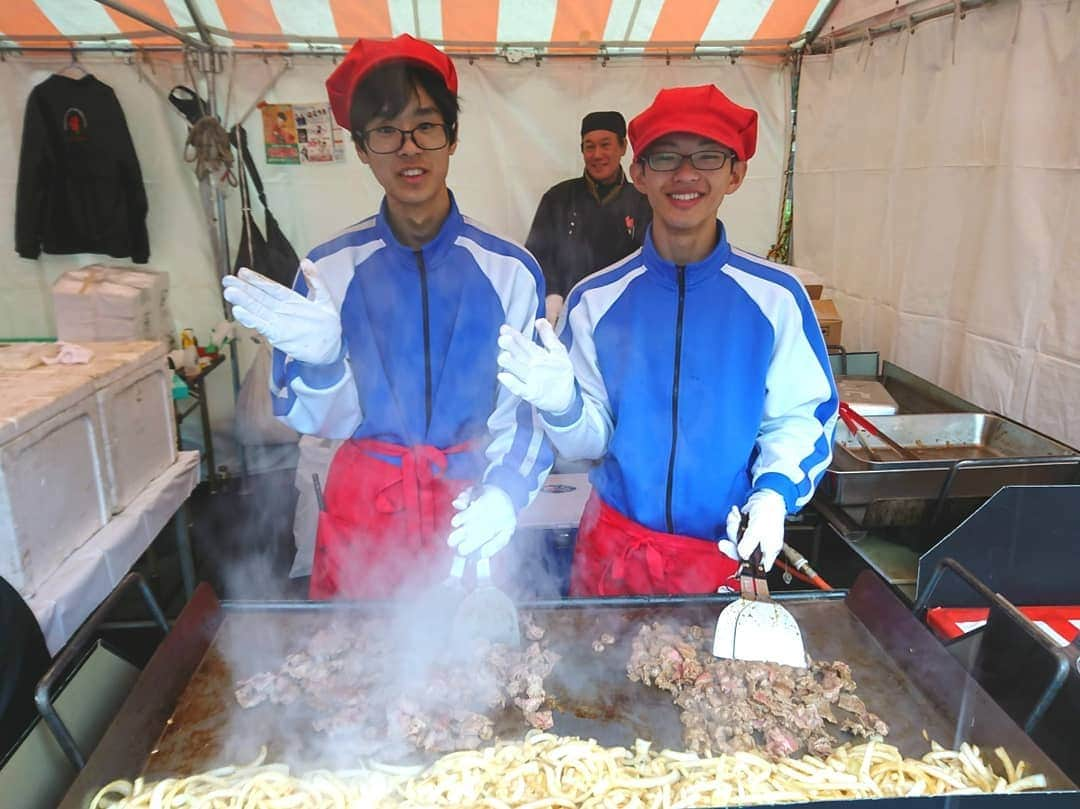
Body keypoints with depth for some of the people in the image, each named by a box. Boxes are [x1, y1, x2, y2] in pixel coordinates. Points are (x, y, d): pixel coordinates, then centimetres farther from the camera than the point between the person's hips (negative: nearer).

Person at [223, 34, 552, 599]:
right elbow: (325, 422, -3)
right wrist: (320, 360, -23)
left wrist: (504, 493, -25)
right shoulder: (330, 270, -5)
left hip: (465, 514, 0)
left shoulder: (510, 271, -8)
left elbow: (527, 412, -8)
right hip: (362, 512, 1)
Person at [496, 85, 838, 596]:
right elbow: (589, 442, -3)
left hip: (728, 554, 0)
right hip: (614, 549, 1)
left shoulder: (776, 298, -7)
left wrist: (773, 493, -19)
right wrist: (562, 405, -23)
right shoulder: (595, 300, -5)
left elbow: (800, 418, -2)